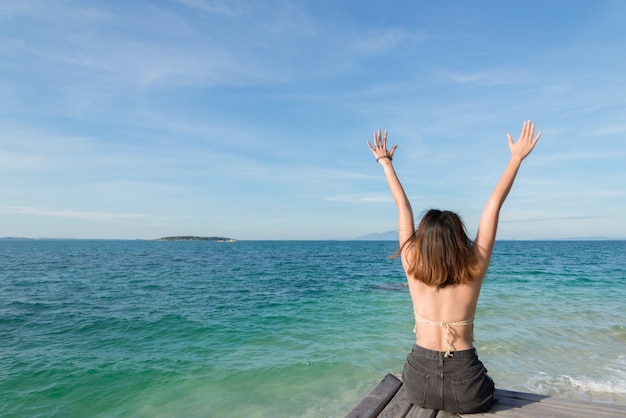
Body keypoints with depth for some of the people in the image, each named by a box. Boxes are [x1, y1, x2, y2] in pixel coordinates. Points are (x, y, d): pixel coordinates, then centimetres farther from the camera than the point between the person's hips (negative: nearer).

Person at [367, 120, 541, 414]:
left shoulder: (413, 267, -10)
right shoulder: (474, 268, -12)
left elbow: (403, 206, -3)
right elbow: (494, 205, -6)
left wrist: (385, 162, 6)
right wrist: (517, 157, 1)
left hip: (419, 383, 2)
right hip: (466, 390, -1)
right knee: (486, 388, 34)